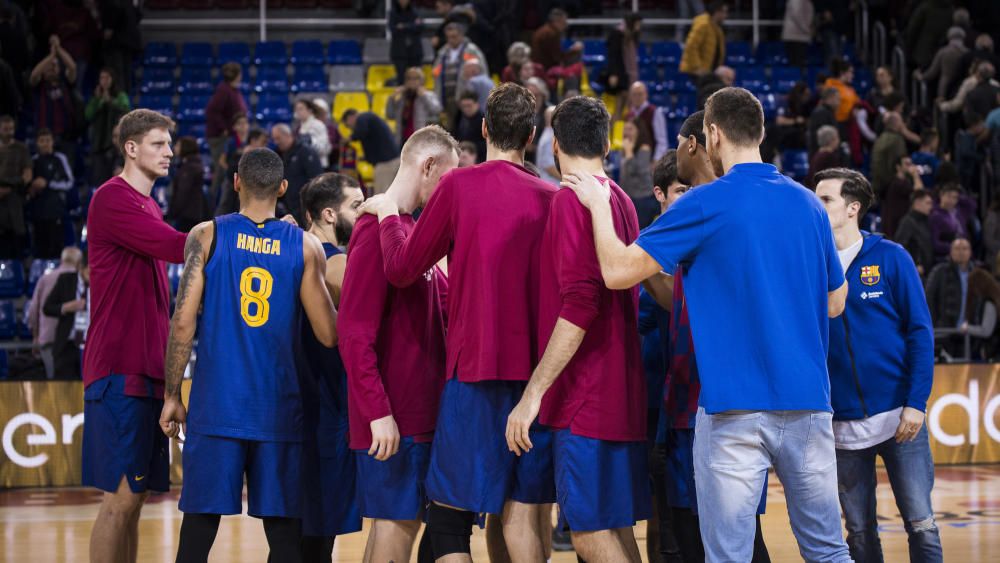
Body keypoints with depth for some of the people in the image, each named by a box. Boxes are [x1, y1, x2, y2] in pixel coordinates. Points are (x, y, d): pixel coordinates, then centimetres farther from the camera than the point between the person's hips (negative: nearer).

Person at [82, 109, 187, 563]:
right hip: (119, 372, -9)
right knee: (121, 497, -9)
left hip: (147, 371, 9)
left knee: (134, 497, 9)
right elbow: (176, 248, -23)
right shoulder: (112, 199, -10)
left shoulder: (148, 207, 18)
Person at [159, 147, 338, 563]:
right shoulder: (306, 247, 3)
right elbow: (329, 335, 1)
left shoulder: (206, 236, 1)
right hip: (279, 409, 1)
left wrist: (172, 395, 3)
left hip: (216, 405, -1)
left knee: (198, 528, 2)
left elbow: (183, 323, -5)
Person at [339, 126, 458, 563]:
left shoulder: (411, 228, 15)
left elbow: (445, 297, 26)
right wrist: (378, 411, -23)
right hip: (393, 419, -9)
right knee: (398, 520, -6)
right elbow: (354, 333, -20)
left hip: (420, 408, 9)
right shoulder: (378, 229, -14)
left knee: (401, 519, 11)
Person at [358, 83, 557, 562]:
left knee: (449, 519, 1)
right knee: (523, 514, 6)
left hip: (475, 368, -4)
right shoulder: (550, 197, 3)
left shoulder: (459, 185, -6)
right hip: (535, 369, 4)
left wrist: (387, 216, 15)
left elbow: (402, 269, -2)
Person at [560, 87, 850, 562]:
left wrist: (597, 203, 8)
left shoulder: (706, 204, -7)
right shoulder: (809, 205, 11)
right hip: (808, 401, 5)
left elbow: (618, 271, -7)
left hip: (734, 409, -5)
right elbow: (835, 302, 21)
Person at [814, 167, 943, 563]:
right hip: (843, 424, 3)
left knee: (921, 525, -3)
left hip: (898, 416, -2)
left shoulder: (890, 258, -2)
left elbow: (919, 331, -3)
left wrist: (916, 403, -11)